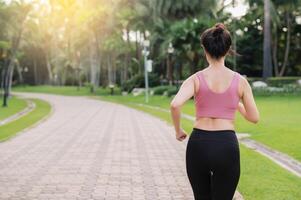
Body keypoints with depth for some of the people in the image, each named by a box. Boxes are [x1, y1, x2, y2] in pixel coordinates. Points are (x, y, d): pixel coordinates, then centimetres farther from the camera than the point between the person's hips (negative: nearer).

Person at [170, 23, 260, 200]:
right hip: (226, 146, -1)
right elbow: (254, 118, 7)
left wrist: (178, 130, -1)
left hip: (198, 144, 1)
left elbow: (175, 105, -18)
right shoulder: (240, 81, 1)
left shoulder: (196, 79, -1)